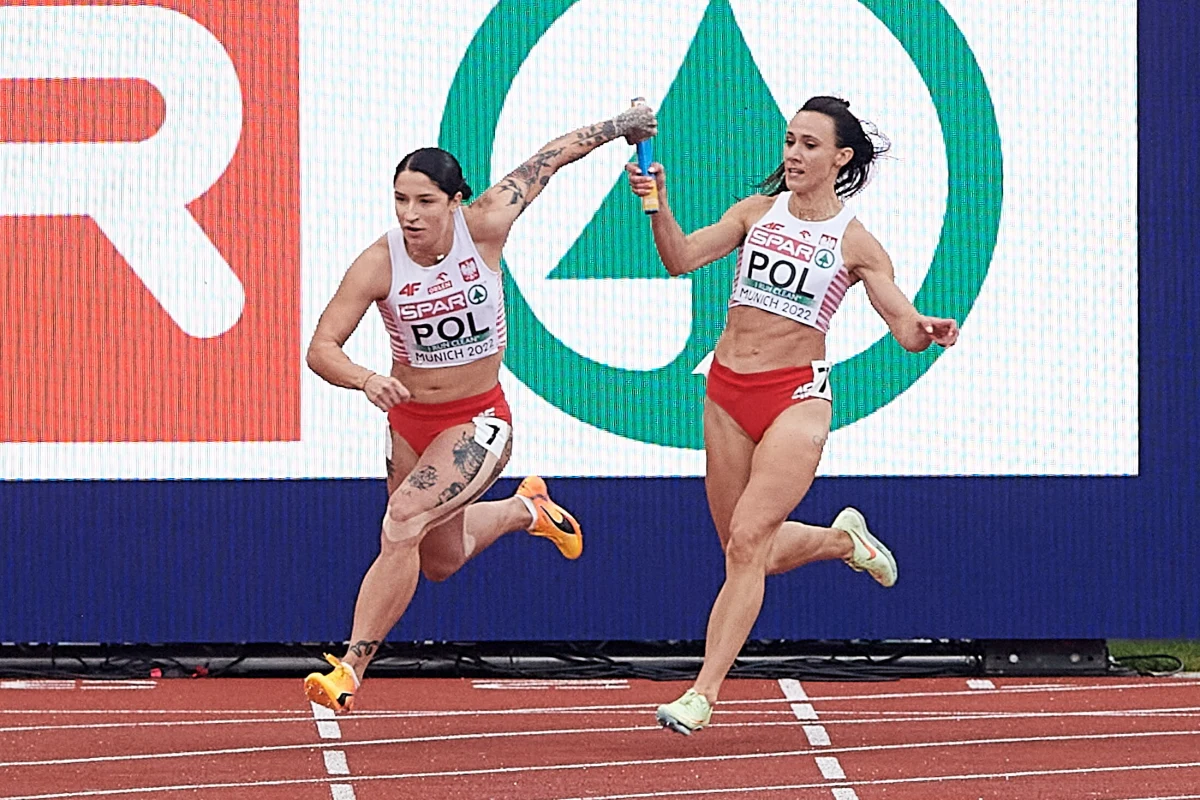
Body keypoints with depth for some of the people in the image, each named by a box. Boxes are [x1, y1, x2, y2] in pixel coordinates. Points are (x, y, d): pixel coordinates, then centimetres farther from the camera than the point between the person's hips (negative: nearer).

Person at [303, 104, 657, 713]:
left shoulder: (483, 227, -17)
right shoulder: (379, 264, -18)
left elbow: (549, 159, -3)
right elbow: (322, 348, -20)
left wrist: (619, 125, 11)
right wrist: (365, 380, -41)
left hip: (478, 420, -3)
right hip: (409, 420, 3)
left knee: (404, 521, -26)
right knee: (441, 560, 21)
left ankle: (351, 669, -24)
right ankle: (524, 510, 52)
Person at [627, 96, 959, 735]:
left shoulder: (855, 243, -1)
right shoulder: (758, 212, 7)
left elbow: (904, 324, -4)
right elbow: (682, 257, -3)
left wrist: (924, 330, -28)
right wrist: (658, 206, -22)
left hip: (796, 394, -5)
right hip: (726, 392, 5)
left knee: (747, 541, -17)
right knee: (751, 552, 12)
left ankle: (703, 692, -17)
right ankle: (843, 539, 44)